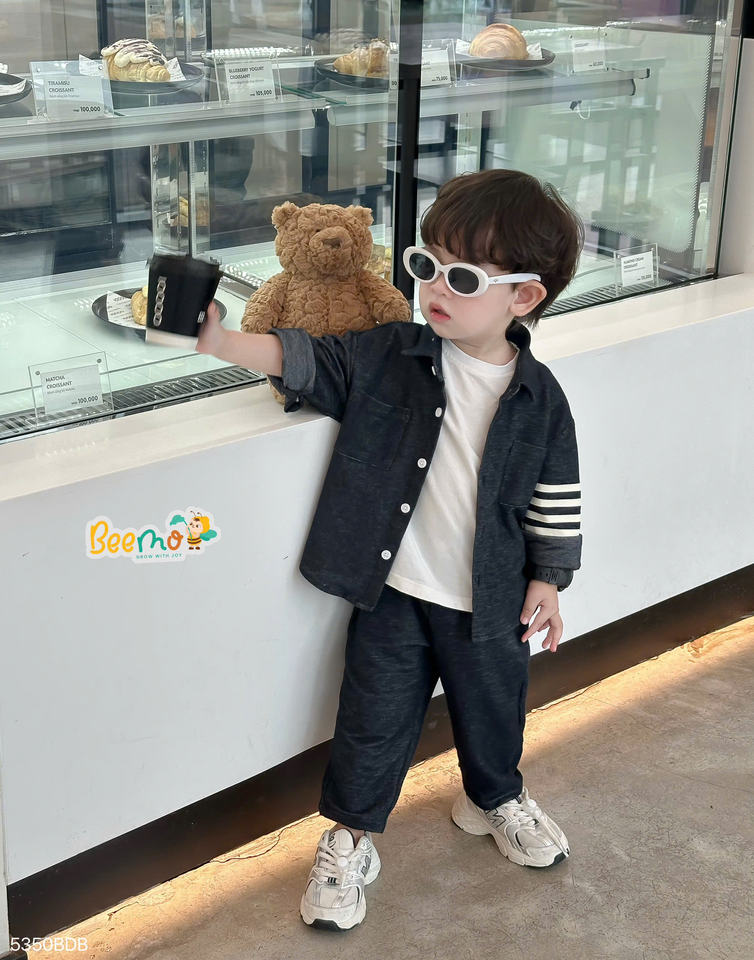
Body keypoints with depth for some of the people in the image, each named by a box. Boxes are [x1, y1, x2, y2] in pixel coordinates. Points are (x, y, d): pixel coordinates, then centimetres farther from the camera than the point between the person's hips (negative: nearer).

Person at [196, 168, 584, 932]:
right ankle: (350, 836, 28)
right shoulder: (386, 358, -9)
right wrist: (215, 339, -26)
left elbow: (556, 496, 1)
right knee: (375, 719, 6)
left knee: (492, 709, 22)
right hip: (393, 592, -1)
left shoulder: (538, 397, -8)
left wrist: (549, 578, 3)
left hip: (491, 602, 1)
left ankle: (494, 798, 51)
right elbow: (300, 358, -12)